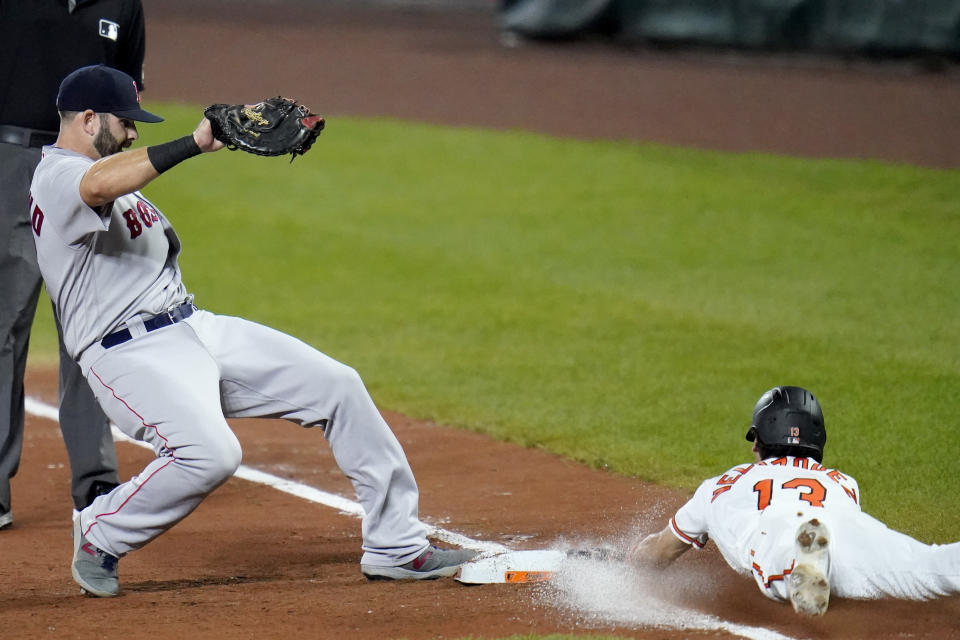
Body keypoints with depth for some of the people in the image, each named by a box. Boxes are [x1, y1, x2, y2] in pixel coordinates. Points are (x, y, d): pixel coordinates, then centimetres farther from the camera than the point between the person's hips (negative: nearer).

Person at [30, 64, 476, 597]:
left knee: (337, 385, 2)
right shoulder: (59, 178, -12)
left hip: (194, 329, 10)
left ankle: (396, 546, 6)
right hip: (128, 351, -10)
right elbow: (101, 185, -36)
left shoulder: (108, 171, 21)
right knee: (210, 452, -34)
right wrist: (194, 144, -41)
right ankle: (99, 535, -7)